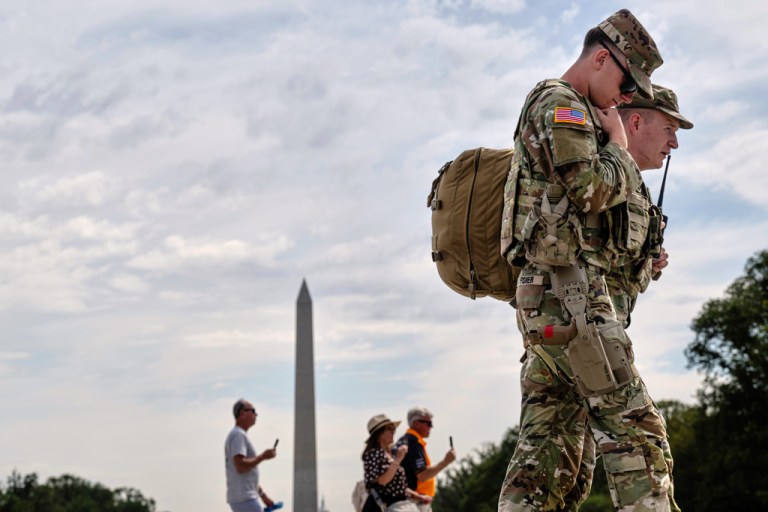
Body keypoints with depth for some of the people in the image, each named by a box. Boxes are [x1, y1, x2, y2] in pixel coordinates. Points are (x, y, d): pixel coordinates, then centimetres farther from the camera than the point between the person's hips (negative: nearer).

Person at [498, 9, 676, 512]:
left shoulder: (570, 114, 28)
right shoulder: (559, 104, -5)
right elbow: (593, 189, -16)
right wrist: (619, 143, 1)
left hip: (546, 300, 10)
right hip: (569, 287, -10)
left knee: (548, 447, 5)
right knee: (635, 427, -11)